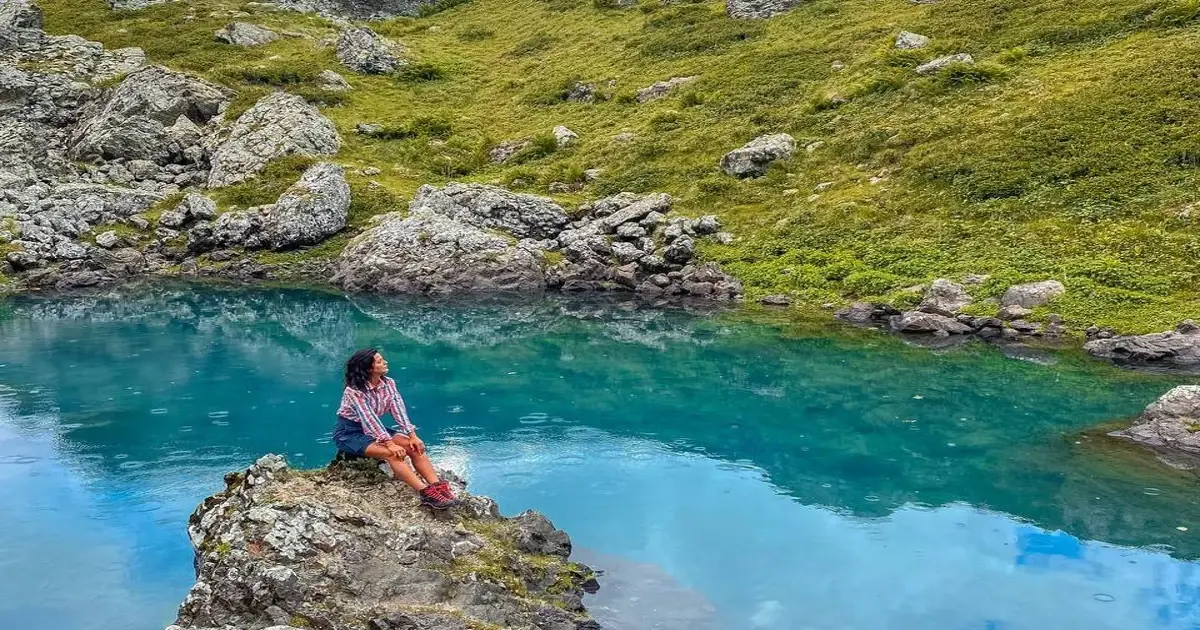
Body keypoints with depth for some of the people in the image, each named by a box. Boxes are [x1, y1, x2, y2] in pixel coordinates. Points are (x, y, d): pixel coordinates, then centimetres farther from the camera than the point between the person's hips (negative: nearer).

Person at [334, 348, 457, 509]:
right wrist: (390, 444, -37)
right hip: (349, 432, -7)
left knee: (414, 447, -16)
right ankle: (426, 493, -40)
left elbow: (399, 410, -9)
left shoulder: (388, 384, -4)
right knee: (393, 453, -30)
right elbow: (369, 418, -31)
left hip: (375, 429, 7)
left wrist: (413, 436, -20)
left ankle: (437, 485, -29)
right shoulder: (354, 391, -23)